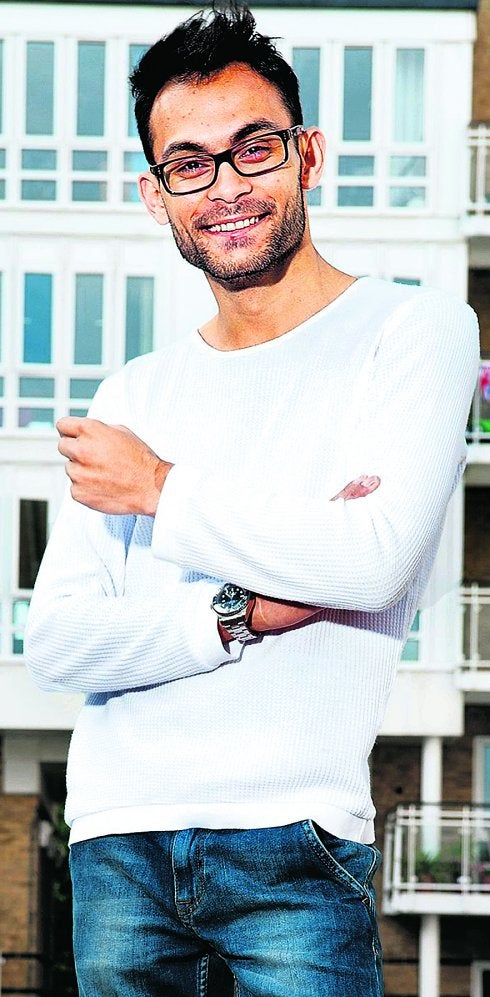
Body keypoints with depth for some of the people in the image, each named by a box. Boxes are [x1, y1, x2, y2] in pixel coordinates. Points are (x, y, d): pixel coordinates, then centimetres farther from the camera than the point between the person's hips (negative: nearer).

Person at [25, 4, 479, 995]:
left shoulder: (418, 331, 2)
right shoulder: (134, 397, 15)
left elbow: (376, 561, -13)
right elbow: (53, 642, 6)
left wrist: (163, 492, -3)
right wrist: (243, 616, -11)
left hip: (291, 838, -4)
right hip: (116, 839, 4)